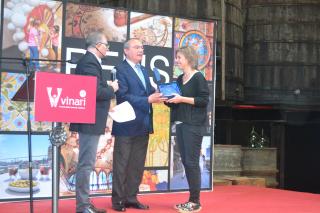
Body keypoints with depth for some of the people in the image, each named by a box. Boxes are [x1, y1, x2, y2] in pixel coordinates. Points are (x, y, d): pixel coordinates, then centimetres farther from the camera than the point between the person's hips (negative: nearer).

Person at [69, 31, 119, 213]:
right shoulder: (90, 62, -16)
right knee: (86, 164, -6)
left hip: (91, 120, 11)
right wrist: (112, 89, -7)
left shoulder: (89, 61, 16)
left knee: (87, 163, 14)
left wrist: (108, 87, 5)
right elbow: (96, 91, -24)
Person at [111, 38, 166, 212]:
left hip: (143, 124, 8)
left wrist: (157, 95, -7)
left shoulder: (143, 70, 17)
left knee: (137, 164, 12)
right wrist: (148, 100, -23)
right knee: (121, 164, 2)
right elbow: (123, 96, -18)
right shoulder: (120, 69, -9)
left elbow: (148, 92, 15)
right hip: (127, 124, -8)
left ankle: (131, 198, 20)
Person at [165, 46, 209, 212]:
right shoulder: (179, 79, 16)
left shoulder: (198, 77, -6)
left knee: (192, 162, -6)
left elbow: (204, 100, -14)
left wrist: (182, 99, -17)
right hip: (180, 124, 8)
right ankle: (191, 199, 15)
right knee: (185, 162, 8)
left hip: (194, 125, -8)